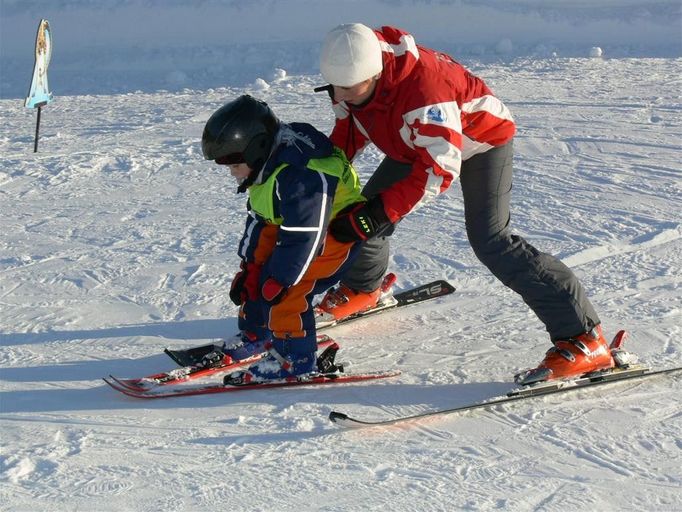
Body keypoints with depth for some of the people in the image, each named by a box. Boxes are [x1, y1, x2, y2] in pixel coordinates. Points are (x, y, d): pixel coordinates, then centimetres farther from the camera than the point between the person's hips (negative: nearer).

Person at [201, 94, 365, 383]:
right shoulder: (265, 167, -1)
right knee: (258, 274, 7)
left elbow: (303, 236, -31)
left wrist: (277, 282, -24)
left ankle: (295, 357, -6)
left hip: (335, 231, -10)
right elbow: (258, 219, 9)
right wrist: (249, 266, 2)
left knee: (287, 287, -19)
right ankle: (255, 335, 25)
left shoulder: (299, 175, -34)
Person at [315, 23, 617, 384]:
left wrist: (380, 212, -41)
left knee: (489, 239, -23)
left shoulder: (423, 90, -42)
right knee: (365, 208, 10)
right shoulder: (350, 75, -17)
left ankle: (583, 339, -24)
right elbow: (350, 128, 4)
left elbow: (439, 169, -39)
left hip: (480, 139, -8)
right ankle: (362, 289, 43)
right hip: (417, 143, 8)